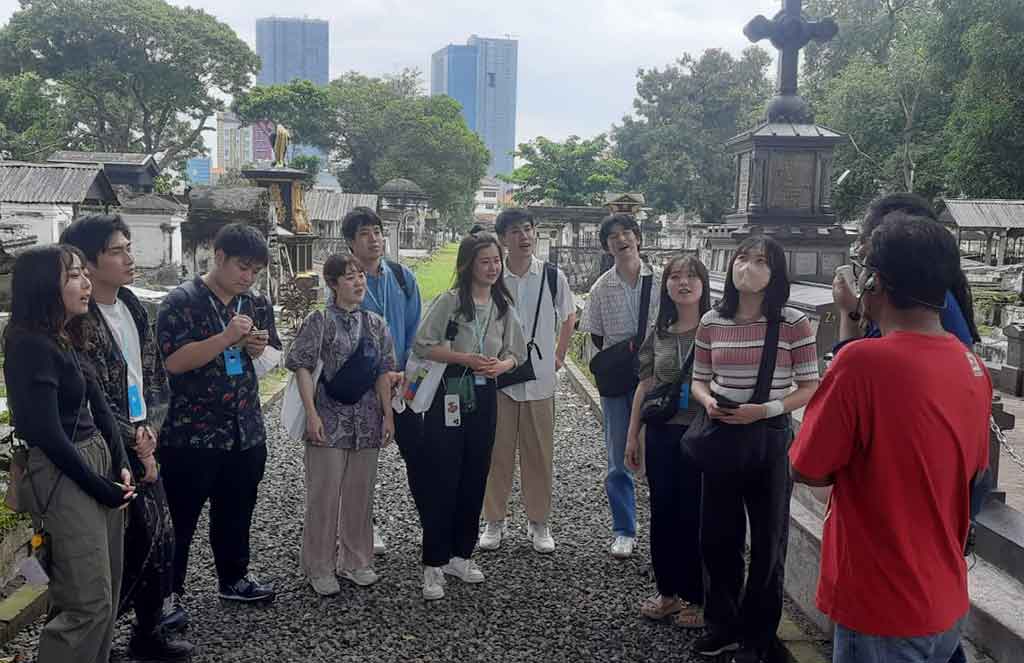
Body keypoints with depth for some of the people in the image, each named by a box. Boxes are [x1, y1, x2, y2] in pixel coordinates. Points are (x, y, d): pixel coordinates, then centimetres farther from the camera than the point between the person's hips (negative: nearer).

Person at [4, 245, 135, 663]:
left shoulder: (67, 340, 12)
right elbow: (48, 433, -18)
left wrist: (121, 466, 1)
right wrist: (101, 487, -12)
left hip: (99, 463, 9)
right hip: (64, 476, -9)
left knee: (107, 596, 14)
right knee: (89, 604, -5)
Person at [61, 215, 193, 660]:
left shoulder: (132, 307, 7)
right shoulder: (80, 321, -18)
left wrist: (150, 429, -3)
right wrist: (135, 443, -11)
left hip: (142, 444, 7)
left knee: (159, 536, 11)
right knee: (137, 539, 0)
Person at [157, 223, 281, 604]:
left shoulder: (257, 305, 9)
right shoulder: (182, 302, -10)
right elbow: (174, 361, -19)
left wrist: (259, 348, -6)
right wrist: (227, 337, -26)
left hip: (246, 431, 6)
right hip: (190, 433, -6)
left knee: (236, 512, 18)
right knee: (179, 517, 5)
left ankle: (234, 578, 35)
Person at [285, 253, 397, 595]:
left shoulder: (375, 323, 8)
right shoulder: (320, 320, -5)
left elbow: (383, 372, 10)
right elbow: (302, 367, -8)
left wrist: (388, 415, 4)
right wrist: (312, 414, -16)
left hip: (366, 422, 5)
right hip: (329, 422, -4)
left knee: (360, 493, 11)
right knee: (324, 495, 1)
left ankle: (356, 561, 25)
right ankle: (320, 568, 14)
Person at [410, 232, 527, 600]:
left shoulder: (503, 305, 8)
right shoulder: (449, 301, -8)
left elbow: (515, 352, 13)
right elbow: (422, 345, -12)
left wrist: (500, 365, -9)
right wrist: (465, 358, -19)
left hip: (484, 397, 6)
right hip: (449, 397, -5)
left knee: (474, 480, 11)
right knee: (441, 481, -3)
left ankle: (460, 554, 25)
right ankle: (434, 564, 6)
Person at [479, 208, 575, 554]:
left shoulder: (553, 276, -2)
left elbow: (569, 317, 14)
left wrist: (558, 356, 11)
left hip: (539, 379, 0)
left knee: (539, 454, 7)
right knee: (497, 452, 6)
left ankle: (538, 522, 20)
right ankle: (494, 521, 20)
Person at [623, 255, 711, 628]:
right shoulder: (659, 333, 7)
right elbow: (645, 386, 11)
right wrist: (632, 435, 11)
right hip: (662, 433, 5)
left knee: (696, 516, 3)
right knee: (663, 513, 11)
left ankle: (697, 598, 19)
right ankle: (667, 591, 27)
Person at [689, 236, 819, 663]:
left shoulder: (793, 323, -9)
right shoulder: (712, 322, 1)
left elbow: (810, 388, -6)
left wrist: (765, 409, -20)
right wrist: (708, 401, -12)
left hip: (770, 438, -3)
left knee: (767, 543, 9)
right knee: (717, 536, 13)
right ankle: (723, 626, 35)